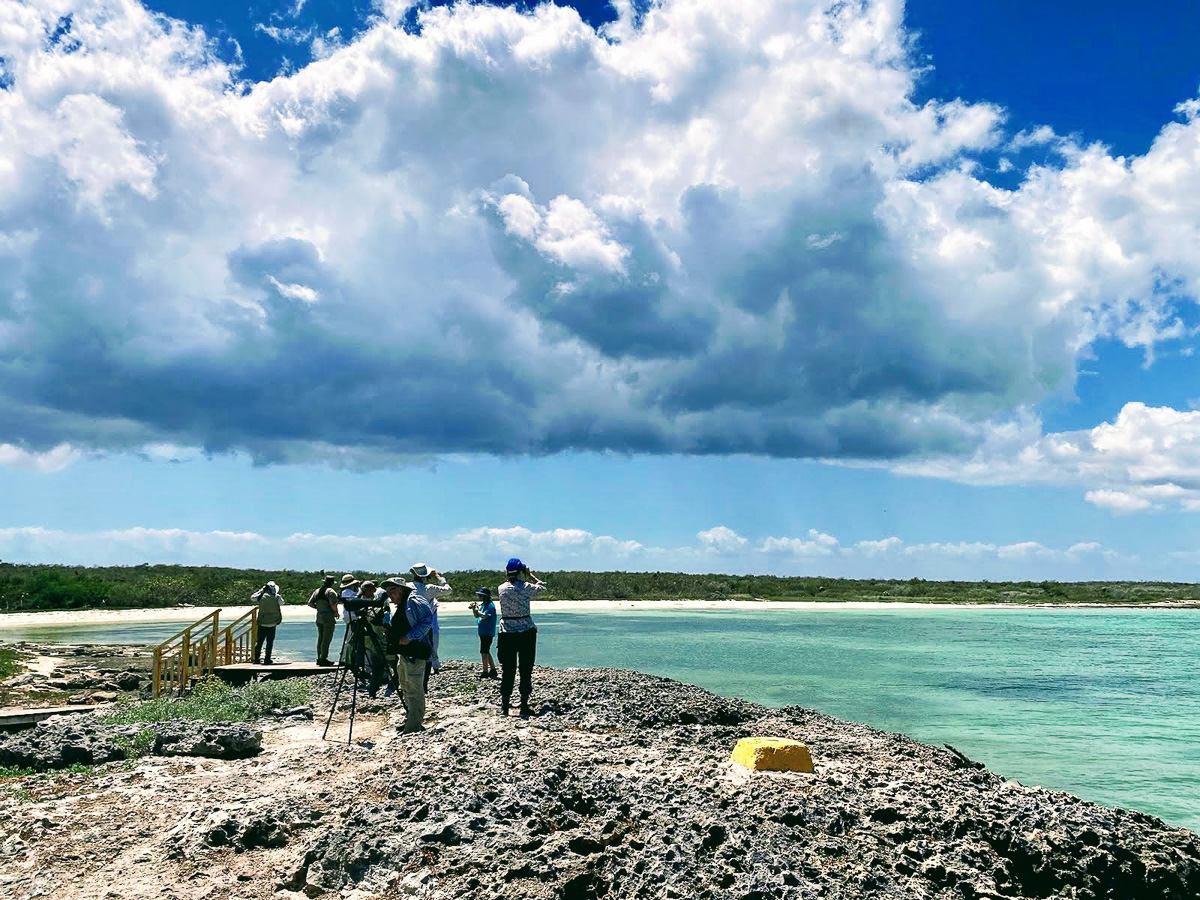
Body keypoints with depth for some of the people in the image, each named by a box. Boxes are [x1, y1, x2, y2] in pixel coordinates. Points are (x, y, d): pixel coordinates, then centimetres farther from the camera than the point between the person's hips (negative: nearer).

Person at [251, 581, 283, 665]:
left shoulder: (261, 596, -6)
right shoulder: (276, 598, -8)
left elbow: (252, 597, 13)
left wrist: (261, 590, 15)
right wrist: (276, 593, 16)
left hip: (262, 623, 1)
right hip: (272, 624, -1)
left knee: (259, 641, 13)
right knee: (269, 642, 4)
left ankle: (256, 659, 15)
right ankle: (267, 660, 3)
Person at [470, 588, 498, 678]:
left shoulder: (490, 605, -15)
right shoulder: (483, 604, 13)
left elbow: (484, 616, -25)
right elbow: (476, 616, 17)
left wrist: (476, 609, -20)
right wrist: (474, 608, 1)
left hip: (487, 632, -10)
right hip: (483, 632, 10)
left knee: (484, 652, -8)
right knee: (486, 652, 15)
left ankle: (485, 672, -4)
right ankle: (493, 670, 22)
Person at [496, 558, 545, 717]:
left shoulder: (501, 588, -1)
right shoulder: (526, 587, -6)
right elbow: (542, 586, 14)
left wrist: (509, 577, 32)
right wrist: (530, 575, 25)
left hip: (507, 632, 2)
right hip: (526, 631, -2)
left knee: (506, 670, 8)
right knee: (526, 669, 5)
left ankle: (504, 707, 9)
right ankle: (524, 707, 5)